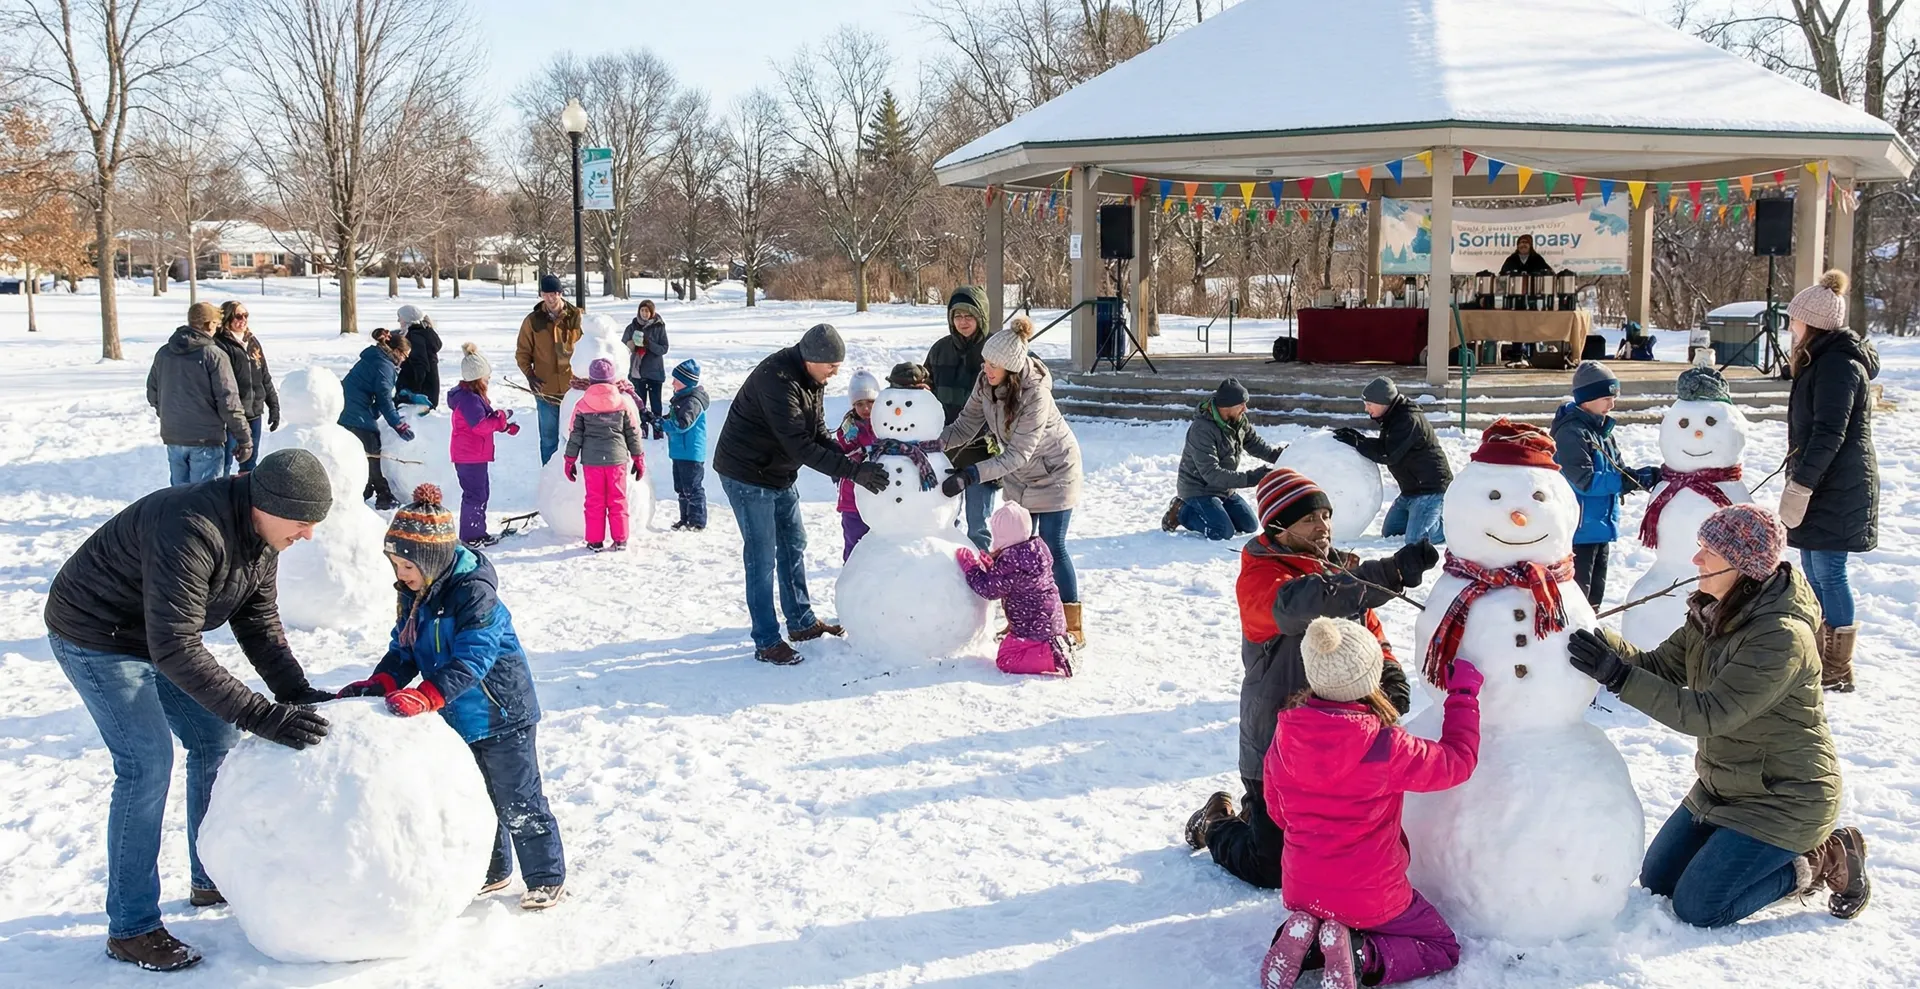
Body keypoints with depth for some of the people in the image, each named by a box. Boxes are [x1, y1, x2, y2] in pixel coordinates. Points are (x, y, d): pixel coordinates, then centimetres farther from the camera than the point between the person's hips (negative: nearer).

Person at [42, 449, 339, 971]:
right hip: (94, 636, -9)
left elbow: (259, 624, -2)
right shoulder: (192, 532, -38)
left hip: (157, 630, 9)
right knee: (147, 763, -14)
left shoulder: (262, 534, -8)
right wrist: (260, 715, -41)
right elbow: (175, 650, -40)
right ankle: (130, 928, -3)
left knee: (216, 740, 8)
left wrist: (298, 693, -14)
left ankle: (214, 880, 24)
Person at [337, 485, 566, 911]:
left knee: (518, 801, 1)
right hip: (458, 717, 8)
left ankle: (547, 877, 14)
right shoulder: (413, 596, 2)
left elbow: (471, 659, -32)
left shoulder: (474, 592, -25)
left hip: (501, 713, -8)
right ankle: (493, 870, 36)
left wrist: (424, 696, -41)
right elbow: (403, 651, 8)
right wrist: (378, 684, -11)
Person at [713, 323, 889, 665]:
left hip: (779, 475, 10)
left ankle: (802, 622, 31)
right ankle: (766, 642, 2)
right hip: (747, 474, -10)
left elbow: (818, 434, 4)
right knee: (762, 558, -6)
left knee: (793, 545, 17)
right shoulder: (777, 380, -30)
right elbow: (800, 446, -33)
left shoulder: (812, 379, 1)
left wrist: (847, 457, -15)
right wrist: (853, 471, -34)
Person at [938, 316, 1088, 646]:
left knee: (1051, 547, -5)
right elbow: (966, 425, -10)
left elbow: (1017, 454, -34)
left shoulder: (1036, 394, -34)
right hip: (1019, 477, 6)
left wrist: (971, 475, -40)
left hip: (1054, 472, -6)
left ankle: (1072, 627, 4)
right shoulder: (985, 381, -16)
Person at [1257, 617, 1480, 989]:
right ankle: (1363, 956, -7)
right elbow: (1457, 761, -10)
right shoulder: (1386, 747, -27)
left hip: (1301, 890, 5)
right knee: (1443, 948, 19)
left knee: (1315, 919, 38)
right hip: (1370, 898, -4)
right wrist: (1463, 693, 2)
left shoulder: (1285, 736, -13)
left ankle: (1300, 936, 4)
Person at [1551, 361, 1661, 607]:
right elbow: (1585, 480, -25)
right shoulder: (1571, 433, -18)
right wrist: (1623, 481, -28)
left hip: (1601, 526, 10)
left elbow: (1619, 472, 14)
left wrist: (1650, 475, -3)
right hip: (1579, 529, -10)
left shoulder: (1602, 430, 11)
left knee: (1596, 588, 21)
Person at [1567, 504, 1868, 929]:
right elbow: (1659, 667, -2)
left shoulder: (1782, 637, -29)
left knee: (1696, 907, -8)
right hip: (1722, 787, 9)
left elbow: (1708, 714, -33)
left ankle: (1819, 862, 10)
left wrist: (1618, 676, -38)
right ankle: (1779, 854, 23)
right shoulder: (1714, 614, -2)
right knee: (1656, 880, 12)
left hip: (1783, 800, -9)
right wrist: (1602, 639, -19)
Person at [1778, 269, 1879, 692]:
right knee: (1814, 572, 14)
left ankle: (1838, 671, 0)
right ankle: (1818, 658, 23)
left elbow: (1829, 433, -22)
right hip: (1820, 486, 10)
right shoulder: (1823, 359, 16)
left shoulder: (1838, 363, -16)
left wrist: (1800, 484, -21)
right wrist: (1799, 481, 21)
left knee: (1829, 573, -6)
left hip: (1837, 490, -10)